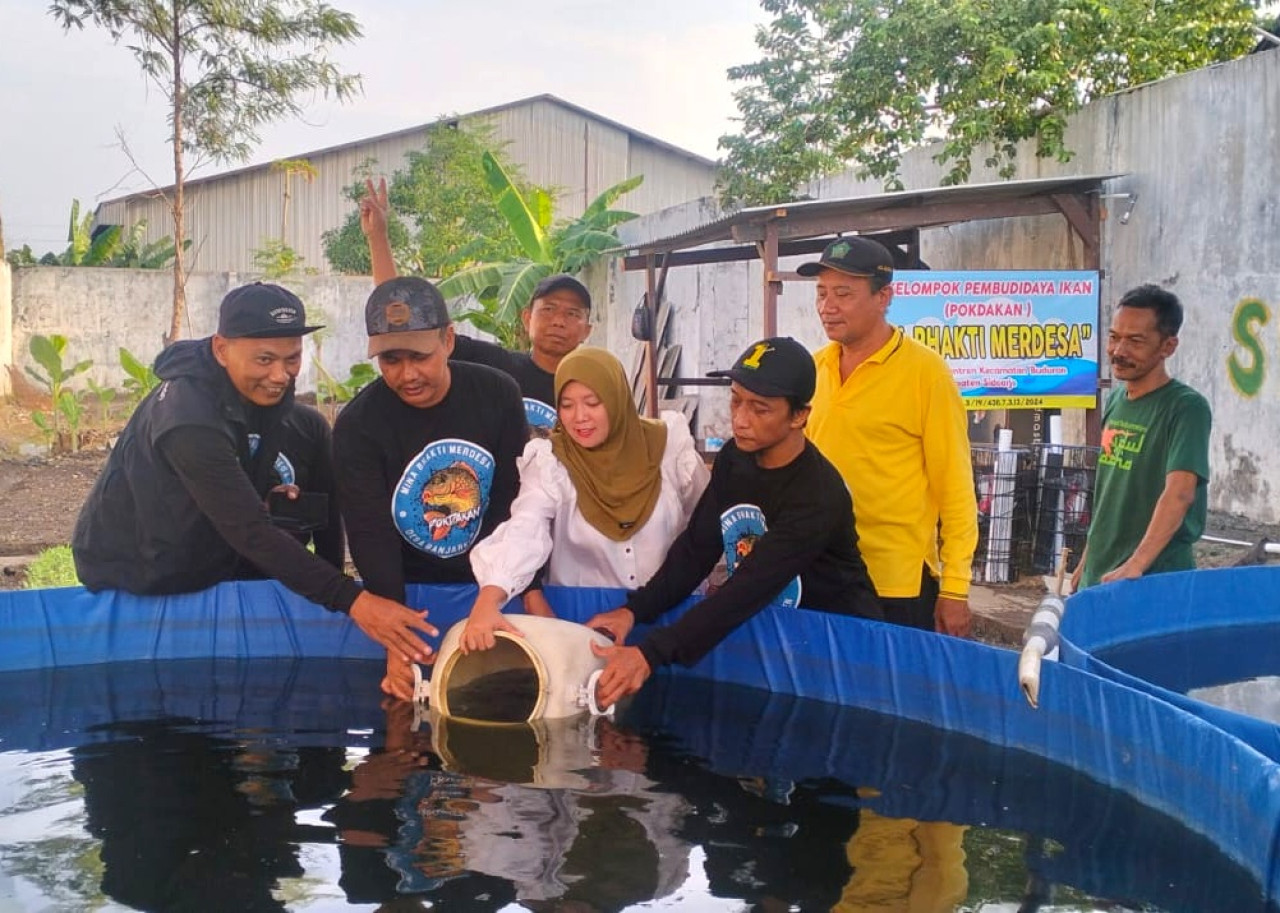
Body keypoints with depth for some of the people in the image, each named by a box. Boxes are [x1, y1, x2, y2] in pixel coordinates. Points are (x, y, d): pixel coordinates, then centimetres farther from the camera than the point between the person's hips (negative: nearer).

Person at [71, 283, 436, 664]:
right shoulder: (191, 420, -34)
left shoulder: (266, 389, -8)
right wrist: (352, 600, -43)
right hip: (131, 580, -7)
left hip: (208, 558, 7)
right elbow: (251, 532, -39)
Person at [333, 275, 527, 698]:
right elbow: (371, 536, -23)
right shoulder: (357, 425, -17)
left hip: (489, 587, 2)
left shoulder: (497, 395, -10)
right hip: (404, 593, -2)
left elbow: (520, 501, -6)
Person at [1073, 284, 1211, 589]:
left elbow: (1179, 494, -25)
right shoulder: (1115, 400, 9)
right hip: (1098, 576, 7)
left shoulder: (1186, 407, -13)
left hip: (1156, 582, -7)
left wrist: (1135, 565, -35)